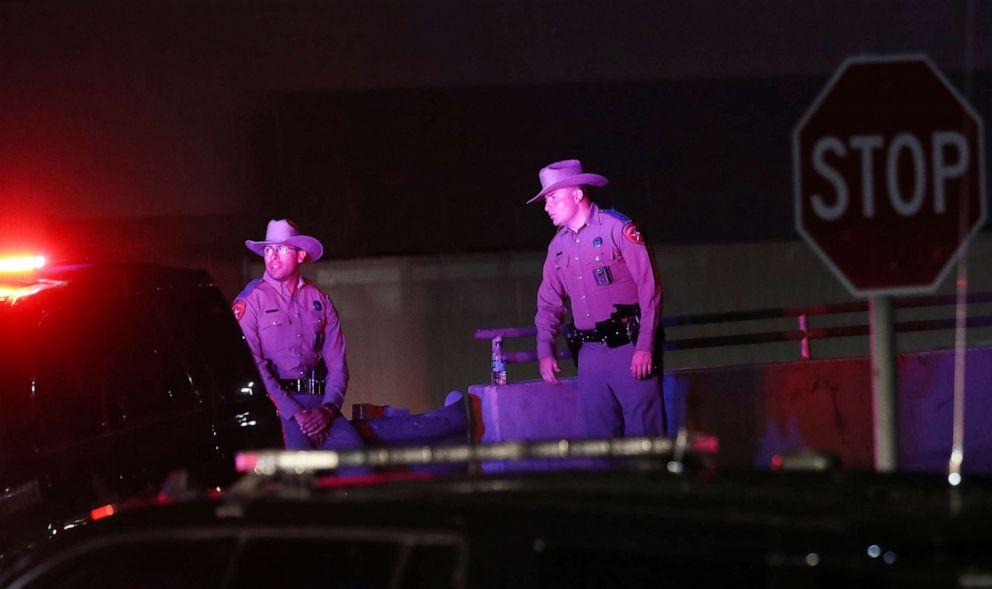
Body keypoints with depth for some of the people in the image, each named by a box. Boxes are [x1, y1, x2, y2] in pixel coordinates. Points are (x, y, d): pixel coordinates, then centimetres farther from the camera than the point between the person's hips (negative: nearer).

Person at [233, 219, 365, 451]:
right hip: (274, 402, -4)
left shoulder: (319, 300, 15)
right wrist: (295, 413, -14)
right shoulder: (250, 302, 1)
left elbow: (337, 362, 12)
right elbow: (252, 366, -7)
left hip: (317, 402, 4)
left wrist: (327, 409, -6)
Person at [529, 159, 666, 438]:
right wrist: (545, 351, 8)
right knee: (599, 433, 6)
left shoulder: (617, 229, -6)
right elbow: (549, 303, 21)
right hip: (590, 350, 6)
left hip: (629, 348, -6)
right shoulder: (558, 245, 13)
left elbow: (649, 288, -9)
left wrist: (645, 347, -15)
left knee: (644, 430, -8)